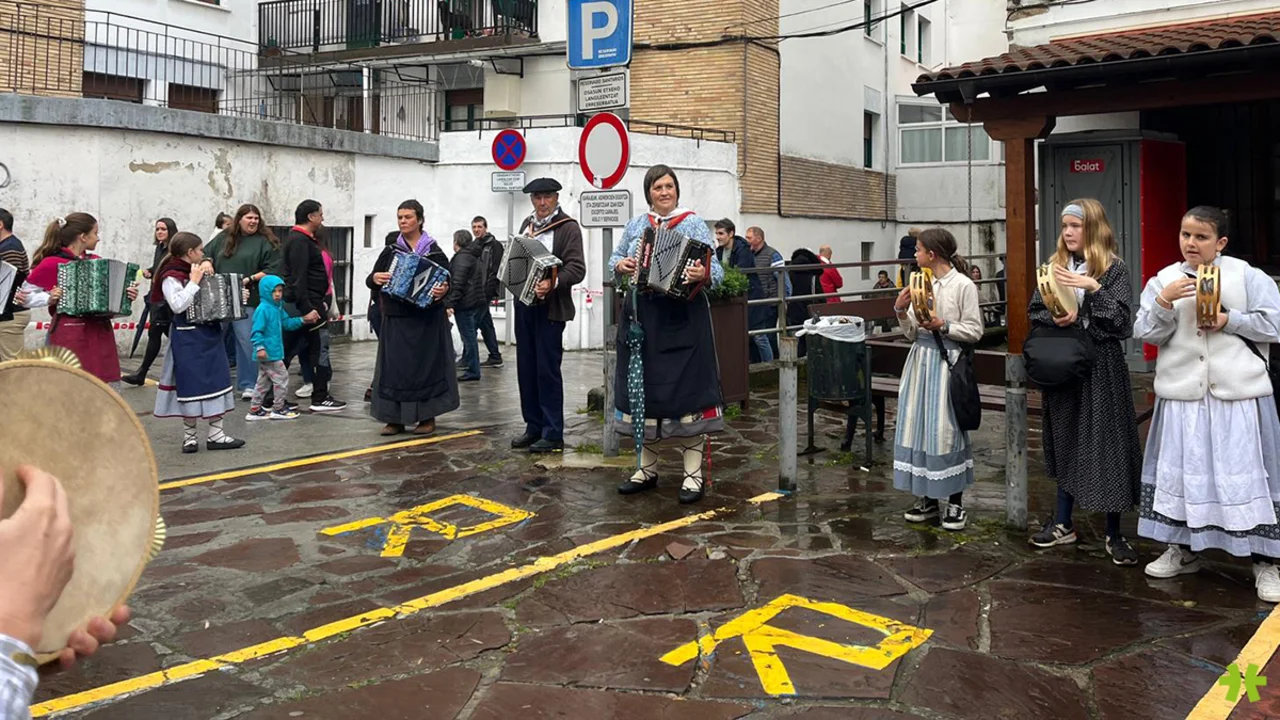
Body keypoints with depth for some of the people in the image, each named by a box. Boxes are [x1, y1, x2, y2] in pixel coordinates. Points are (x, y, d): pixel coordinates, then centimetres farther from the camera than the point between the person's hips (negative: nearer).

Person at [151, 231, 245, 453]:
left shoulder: (198, 271, 12)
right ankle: (189, 436, 10)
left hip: (209, 335, 8)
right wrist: (194, 281, -20)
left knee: (216, 381, 6)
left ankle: (215, 434, 11)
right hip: (188, 340, -8)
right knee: (192, 384, -2)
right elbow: (178, 305, -26)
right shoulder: (171, 277, -11)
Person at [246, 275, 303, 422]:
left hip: (275, 352, 10)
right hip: (269, 353, -10)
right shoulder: (263, 309, -17)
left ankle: (255, 410, 25)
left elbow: (287, 323, 21)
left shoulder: (278, 308, 10)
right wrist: (260, 347, -28)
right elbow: (257, 331, -20)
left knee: (263, 382, 16)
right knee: (281, 378, -2)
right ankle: (278, 409, 9)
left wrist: (301, 321, 10)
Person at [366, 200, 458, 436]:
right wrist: (375, 278, -13)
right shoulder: (390, 251, 9)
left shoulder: (434, 252, 0)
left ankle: (427, 417, 10)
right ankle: (395, 418, 9)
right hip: (396, 319, 3)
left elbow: (447, 279, -4)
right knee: (394, 366, 1)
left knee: (426, 364, 0)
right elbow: (370, 280, 9)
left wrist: (444, 289, -26)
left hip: (427, 319, -3)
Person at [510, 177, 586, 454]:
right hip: (524, 303, 7)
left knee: (547, 370, -4)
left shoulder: (568, 227, -7)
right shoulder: (527, 223, 14)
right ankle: (533, 428, 20)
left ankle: (553, 434, 3)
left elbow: (577, 269, -15)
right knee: (526, 368, 10)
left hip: (549, 307, -7)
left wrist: (552, 283, -30)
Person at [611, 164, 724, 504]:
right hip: (641, 316, 4)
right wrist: (620, 265, -4)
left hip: (682, 317, -4)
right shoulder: (635, 225, 13)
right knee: (643, 387, 8)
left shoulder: (694, 223, 1)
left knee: (686, 387, -5)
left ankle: (693, 473, 3)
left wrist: (703, 274, -27)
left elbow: (716, 269, -5)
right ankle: (647, 468, 21)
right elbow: (615, 258, 19)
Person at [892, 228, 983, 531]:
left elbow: (974, 331, -8)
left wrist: (942, 326, -18)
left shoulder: (963, 285, -8)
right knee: (917, 426, 7)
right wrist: (901, 312, -6)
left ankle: (955, 502, 10)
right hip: (921, 359, 6)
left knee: (945, 429, -3)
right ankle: (927, 498, 18)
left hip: (947, 361, -6)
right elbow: (912, 334, 10)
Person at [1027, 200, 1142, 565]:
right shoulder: (1054, 265, 9)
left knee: (1107, 444, -2)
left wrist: (1092, 288, -20)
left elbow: (1123, 320, -12)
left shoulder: (1113, 268, -4)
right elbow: (1034, 312, 8)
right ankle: (1063, 523, 23)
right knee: (1065, 441, 12)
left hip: (1101, 365, -4)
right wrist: (1055, 319, -12)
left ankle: (1114, 534, 8)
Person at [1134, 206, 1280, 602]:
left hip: (1238, 394, -2)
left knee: (1247, 473, 0)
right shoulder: (1164, 280, 6)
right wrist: (1163, 302, -16)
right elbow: (1145, 333, 0)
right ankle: (1182, 550, 25)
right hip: (1181, 394, 3)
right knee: (1180, 469, 10)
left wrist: (1229, 321, -14)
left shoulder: (1247, 276, 0)